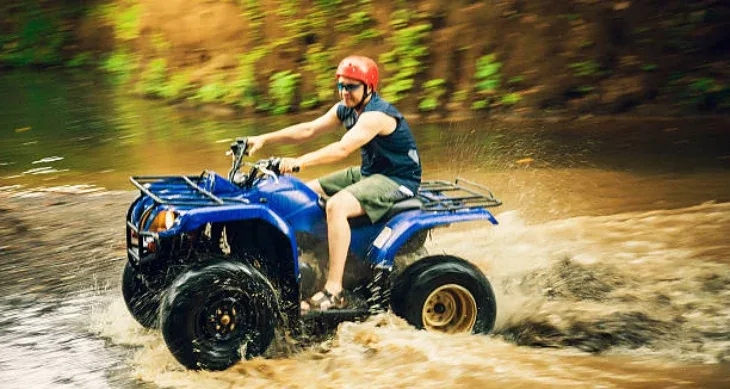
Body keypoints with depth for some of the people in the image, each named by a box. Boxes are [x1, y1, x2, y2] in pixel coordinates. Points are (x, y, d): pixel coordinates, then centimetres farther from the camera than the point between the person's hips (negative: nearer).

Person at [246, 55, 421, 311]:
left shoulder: (376, 115, -23)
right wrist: (264, 139, -5)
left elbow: (342, 149, -36)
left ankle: (334, 292, -32)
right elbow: (308, 130, 4)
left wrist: (300, 162, -44)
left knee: (336, 205, -32)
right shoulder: (346, 109, 6)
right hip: (369, 173, 11)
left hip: (398, 180, -11)